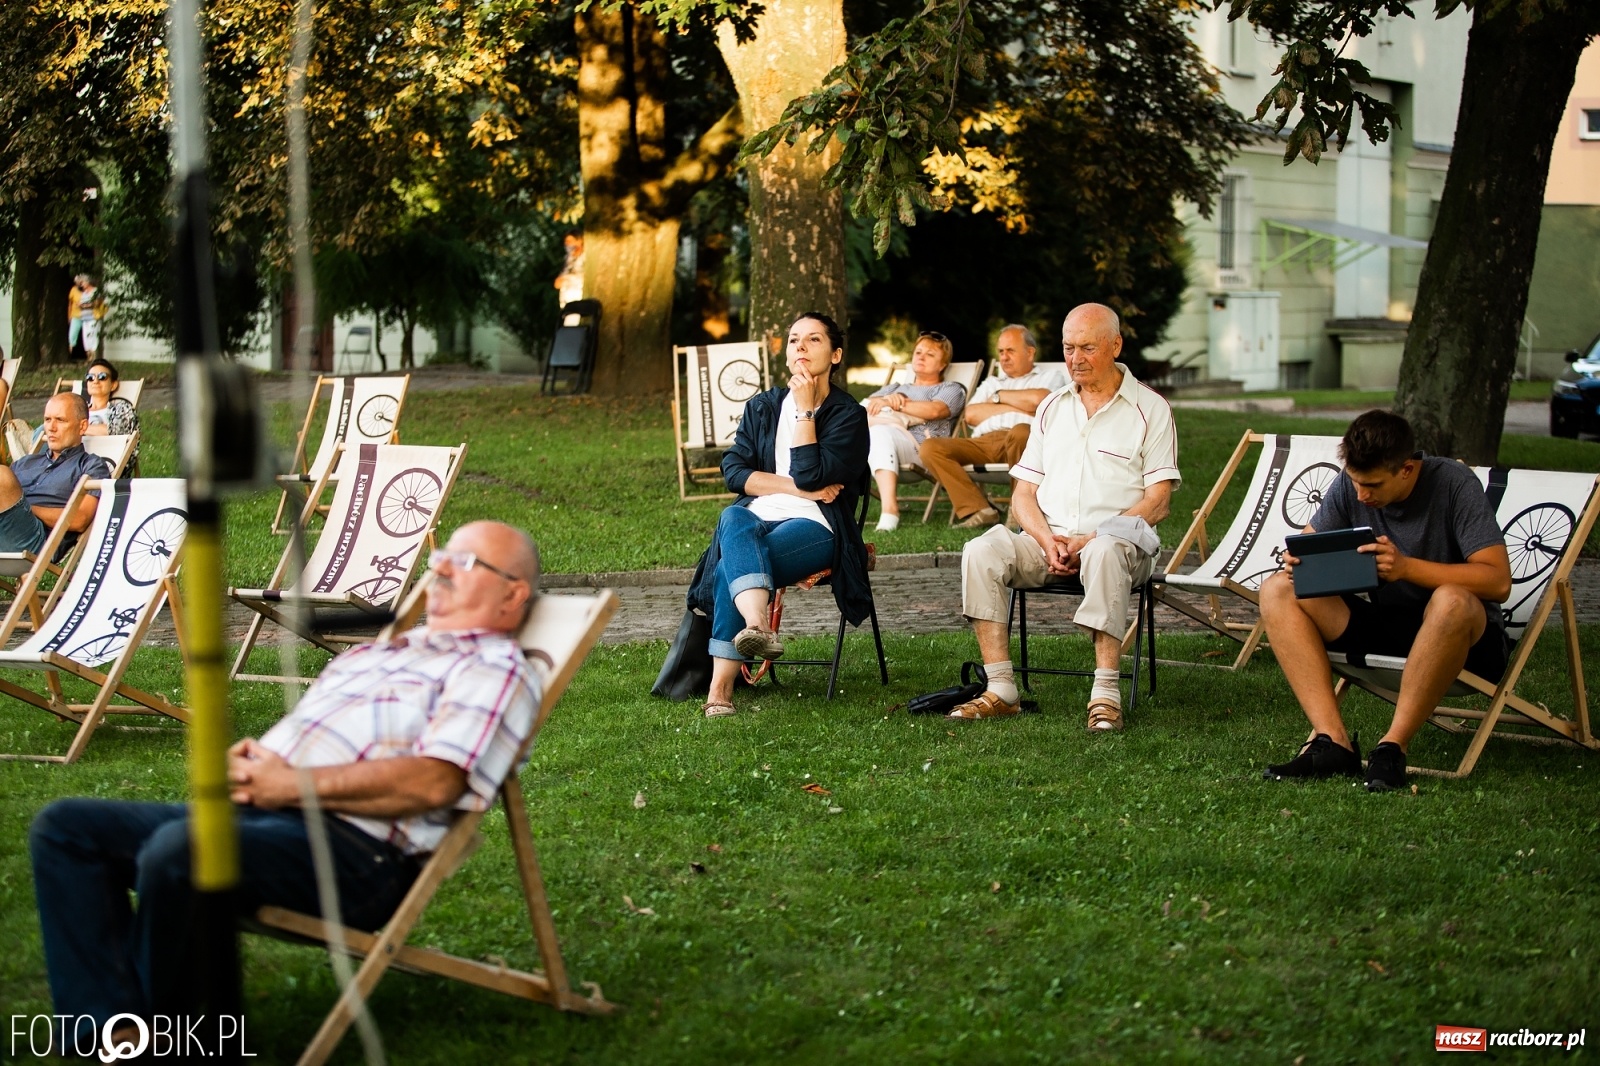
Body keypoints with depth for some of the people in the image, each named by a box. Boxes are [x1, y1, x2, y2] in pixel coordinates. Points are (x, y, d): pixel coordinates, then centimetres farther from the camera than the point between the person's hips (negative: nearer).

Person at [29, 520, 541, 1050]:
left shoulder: (496, 671, 2)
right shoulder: (371, 654, 30)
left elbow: (434, 783, -15)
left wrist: (295, 784, -13)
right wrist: (245, 760, 5)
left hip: (357, 851, -10)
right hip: (252, 810, 10)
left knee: (178, 847, -36)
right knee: (65, 826, -4)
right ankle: (112, 1024, -16)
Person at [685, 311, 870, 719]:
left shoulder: (848, 415, 3)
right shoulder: (762, 407, 17)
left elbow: (811, 475, -13)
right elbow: (734, 471, 4)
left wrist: (804, 409, -8)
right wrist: (795, 487, -8)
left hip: (815, 527, -3)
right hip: (758, 517, 4)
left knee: (733, 566, -34)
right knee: (732, 519, -37)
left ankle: (721, 687, -41)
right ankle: (758, 625, -59)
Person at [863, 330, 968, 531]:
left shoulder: (950, 389, 24)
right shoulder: (895, 388, 40)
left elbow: (935, 410, -2)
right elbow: (867, 405, 18)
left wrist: (893, 404, -7)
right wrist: (887, 399, -5)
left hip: (918, 444, -5)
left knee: (880, 433, -38)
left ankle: (890, 508, -52)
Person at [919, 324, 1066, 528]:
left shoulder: (1050, 376, 22)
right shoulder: (992, 383, 35)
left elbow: (1038, 399, -3)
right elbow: (971, 415, 16)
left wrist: (999, 396, 12)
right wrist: (1013, 407, 7)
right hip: (984, 441, 5)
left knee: (1019, 432, -42)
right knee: (930, 447, -19)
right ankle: (979, 510, -29)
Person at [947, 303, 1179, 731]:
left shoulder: (1149, 409, 4)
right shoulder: (1051, 408, 19)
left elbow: (1157, 502, -4)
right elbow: (1023, 494, 15)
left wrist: (1089, 540, -15)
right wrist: (1047, 540, -7)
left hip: (1120, 541, -4)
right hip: (1048, 541, 4)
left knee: (1105, 553, -41)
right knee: (981, 551, -25)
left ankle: (1105, 694, -41)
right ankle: (1000, 690, -27)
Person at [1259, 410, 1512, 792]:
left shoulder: (1455, 484, -16)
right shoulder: (1350, 486, -2)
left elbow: (1498, 581, -22)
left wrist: (1406, 567, -33)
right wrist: (1297, 561, -20)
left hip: (1458, 632, -5)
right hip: (1382, 623, 5)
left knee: (1452, 602, -40)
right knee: (1277, 591, -13)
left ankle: (1393, 747, -29)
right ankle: (1332, 741, -25)